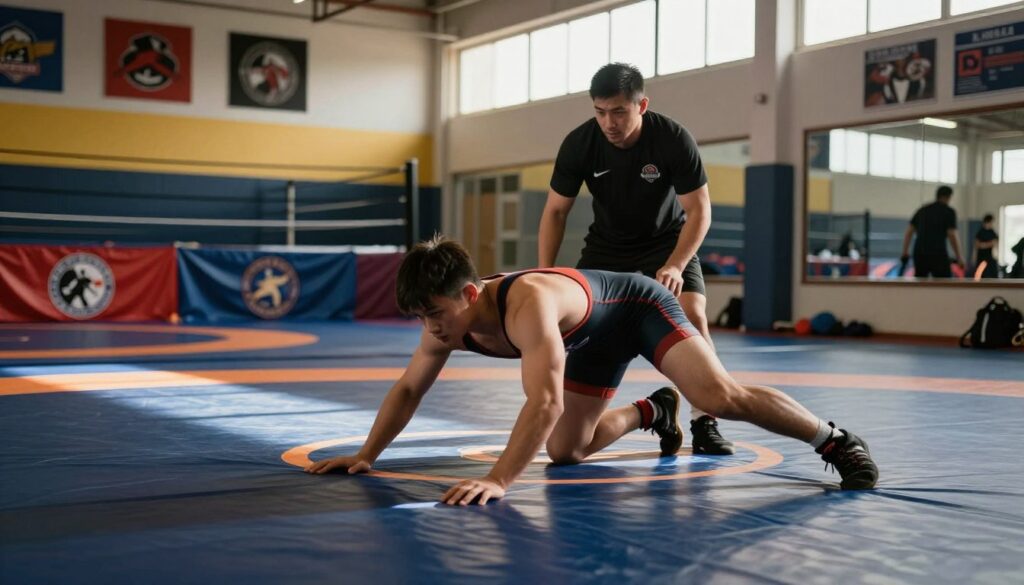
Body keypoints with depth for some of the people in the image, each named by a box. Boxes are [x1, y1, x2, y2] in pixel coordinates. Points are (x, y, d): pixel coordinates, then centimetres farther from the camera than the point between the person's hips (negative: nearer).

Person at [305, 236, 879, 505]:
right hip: (596, 341, 8)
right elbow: (408, 389, -5)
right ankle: (653, 411, 35)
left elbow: (546, 401, -52)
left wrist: (499, 480, -58)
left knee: (722, 396, -25)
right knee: (565, 450, 10)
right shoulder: (447, 319, -19)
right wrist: (367, 455, -8)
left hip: (639, 306, -8)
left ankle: (836, 440, -6)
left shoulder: (527, 304, -44)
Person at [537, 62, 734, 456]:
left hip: (668, 240, -2)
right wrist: (545, 274, -20)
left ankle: (703, 424, -9)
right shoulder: (579, 144, -21)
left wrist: (675, 265, -35)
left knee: (693, 318, -21)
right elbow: (556, 210, -10)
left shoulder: (674, 139, -26)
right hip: (607, 244, 2)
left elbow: (699, 210, -21)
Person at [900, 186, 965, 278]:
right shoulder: (949, 212, 1)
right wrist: (959, 257, -2)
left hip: (919, 253, 5)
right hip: (938, 254, -5)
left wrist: (904, 253, 15)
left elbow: (908, 233, 13)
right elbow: (952, 236, -7)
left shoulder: (923, 210, 17)